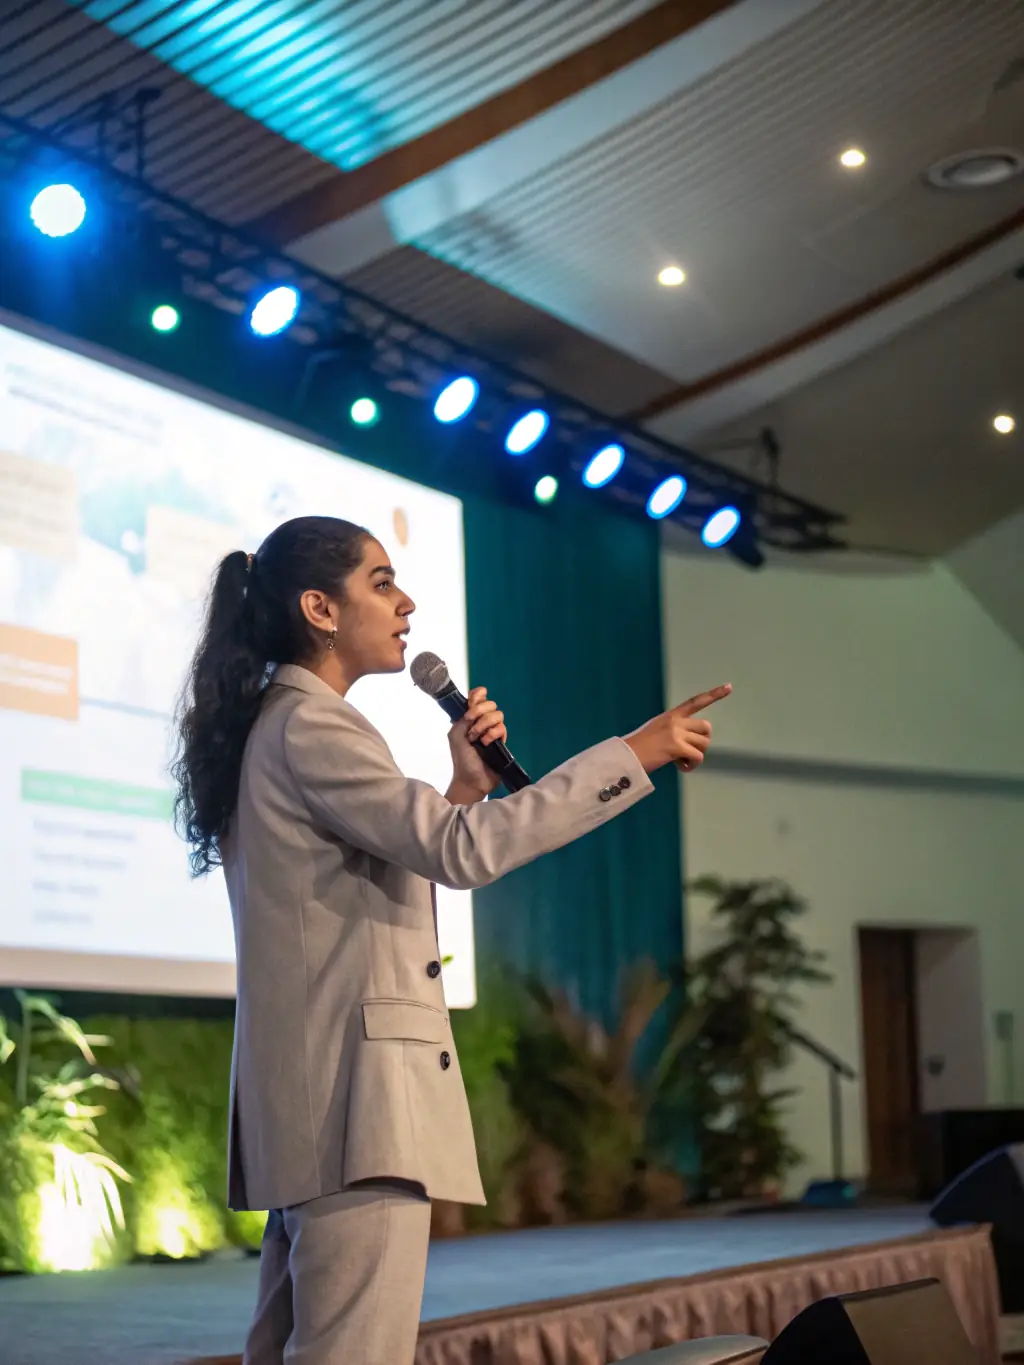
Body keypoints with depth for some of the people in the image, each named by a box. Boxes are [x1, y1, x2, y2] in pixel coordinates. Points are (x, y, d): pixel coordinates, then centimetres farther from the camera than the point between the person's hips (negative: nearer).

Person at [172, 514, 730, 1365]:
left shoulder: (280, 728, 21)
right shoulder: (310, 728, -10)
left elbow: (413, 868, 24)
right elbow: (464, 850, -20)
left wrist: (466, 783, 10)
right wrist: (635, 753, -17)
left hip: (310, 1100, 11)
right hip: (358, 1085, -11)